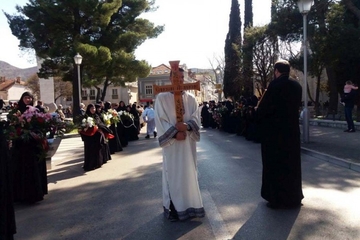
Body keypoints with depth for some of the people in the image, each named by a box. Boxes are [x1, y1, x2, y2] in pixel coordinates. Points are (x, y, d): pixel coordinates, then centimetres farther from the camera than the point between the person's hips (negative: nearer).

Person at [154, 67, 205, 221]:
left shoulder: (191, 99, 9)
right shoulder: (162, 98, -1)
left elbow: (196, 117, 2)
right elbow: (160, 120, -7)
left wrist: (187, 126, -19)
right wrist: (175, 133, -18)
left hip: (188, 142, 3)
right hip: (171, 142, -3)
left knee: (189, 173, 9)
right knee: (173, 174, 1)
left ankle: (190, 205, 20)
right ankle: (174, 208, 9)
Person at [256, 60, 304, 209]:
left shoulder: (275, 85, -15)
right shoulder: (297, 86, 5)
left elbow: (263, 107, -15)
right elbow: (297, 106, 11)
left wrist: (259, 119, 4)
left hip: (274, 131, -6)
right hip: (292, 129, 6)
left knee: (275, 164, 3)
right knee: (292, 163, 14)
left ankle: (278, 199, 8)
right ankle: (294, 197, 24)